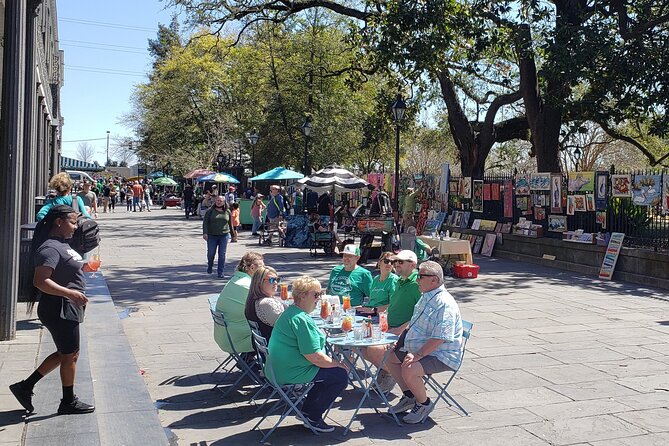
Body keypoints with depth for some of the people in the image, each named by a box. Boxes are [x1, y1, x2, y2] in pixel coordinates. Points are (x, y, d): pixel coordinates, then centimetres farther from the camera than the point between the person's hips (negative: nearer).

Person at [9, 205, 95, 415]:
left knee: (65, 354, 18)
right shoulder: (50, 248, -20)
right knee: (69, 355, 4)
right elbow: (40, 281, -29)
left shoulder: (60, 244, 12)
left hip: (67, 309, 10)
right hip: (59, 310, -10)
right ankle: (68, 402, 19)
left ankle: (25, 386, 24)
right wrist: (70, 293, -32)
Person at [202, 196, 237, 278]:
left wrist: (233, 233, 20)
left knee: (222, 254, -1)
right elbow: (205, 222, -4)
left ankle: (220, 272, 6)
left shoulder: (227, 212, 8)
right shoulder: (210, 211, 1)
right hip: (212, 236, -1)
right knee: (211, 253, 6)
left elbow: (230, 224, 17)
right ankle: (209, 266, 36)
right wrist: (205, 233, -14)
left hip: (224, 235, 1)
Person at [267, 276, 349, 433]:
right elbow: (315, 357, -24)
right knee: (340, 375, -7)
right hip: (292, 373, -11)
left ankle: (307, 409, 21)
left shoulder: (290, 312, 14)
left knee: (331, 371, 19)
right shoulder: (301, 320, -22)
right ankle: (313, 417, 3)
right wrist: (340, 365, -10)